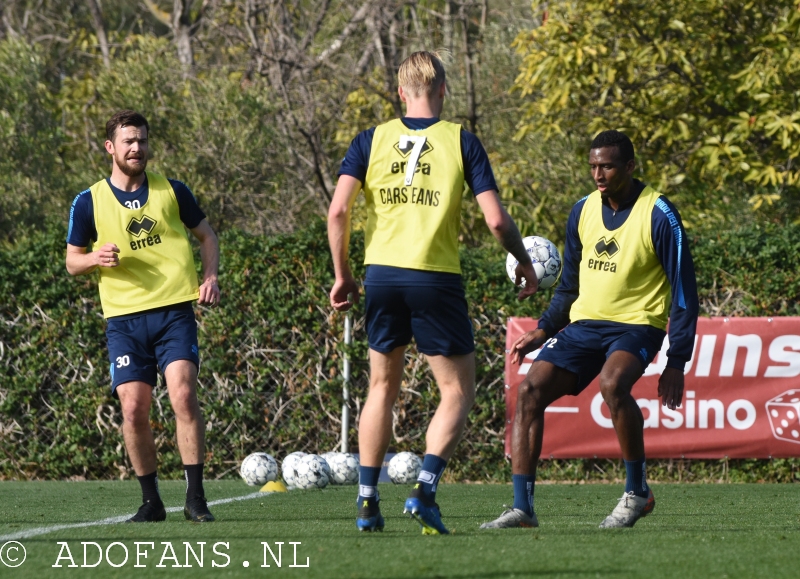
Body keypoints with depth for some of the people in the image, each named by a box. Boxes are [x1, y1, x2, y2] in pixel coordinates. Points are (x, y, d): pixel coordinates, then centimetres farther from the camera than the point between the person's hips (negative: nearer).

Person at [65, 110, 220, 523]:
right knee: (133, 408, -6)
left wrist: (210, 277, 1)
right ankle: (151, 500, 9)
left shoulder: (172, 192, 7)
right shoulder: (89, 202, 5)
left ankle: (195, 497, -10)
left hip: (175, 313, 0)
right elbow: (72, 261, 11)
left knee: (183, 396, -15)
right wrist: (96, 258, -11)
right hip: (124, 319, 0)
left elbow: (206, 235, 19)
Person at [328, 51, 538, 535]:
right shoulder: (461, 141, -1)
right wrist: (524, 261, 11)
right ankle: (425, 490, -9)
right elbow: (496, 219, -6)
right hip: (437, 278, -3)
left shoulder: (372, 140, 5)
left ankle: (368, 502, 13)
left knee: (382, 388, 17)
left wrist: (342, 274, 5)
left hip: (382, 274, 3)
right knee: (458, 391, 8)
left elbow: (338, 210, -5)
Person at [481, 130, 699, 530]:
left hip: (636, 325, -6)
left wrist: (676, 363, -13)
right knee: (531, 389, -14)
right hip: (584, 324, 6)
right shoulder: (583, 211, 7)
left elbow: (683, 291, -8)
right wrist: (544, 330, 6)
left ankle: (637, 492, -16)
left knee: (612, 383, -36)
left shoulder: (659, 216, -11)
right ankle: (522, 508, -13)